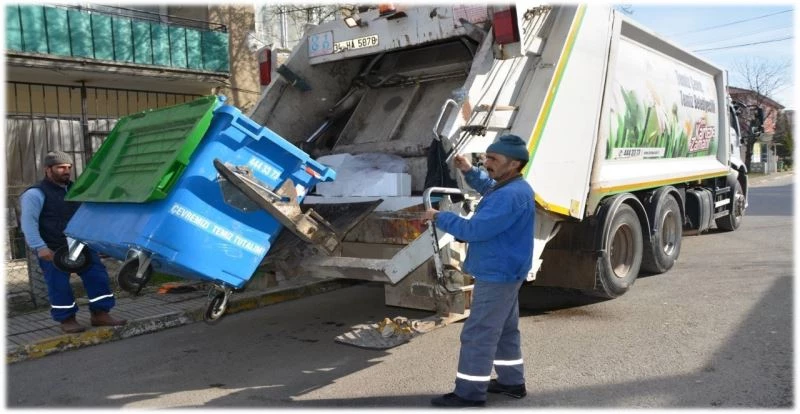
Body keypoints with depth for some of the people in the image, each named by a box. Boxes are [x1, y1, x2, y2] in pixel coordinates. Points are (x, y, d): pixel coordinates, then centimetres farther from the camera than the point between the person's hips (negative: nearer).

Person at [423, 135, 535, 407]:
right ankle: (512, 381, 31)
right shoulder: (514, 188, 8)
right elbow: (488, 187, 31)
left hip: (497, 275, -11)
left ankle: (469, 393, 3)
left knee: (478, 334, -5)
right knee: (505, 329, 19)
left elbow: (474, 229, -28)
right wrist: (469, 171, 14)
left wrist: (440, 217, -16)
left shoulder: (510, 196, -26)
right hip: (505, 273, 11)